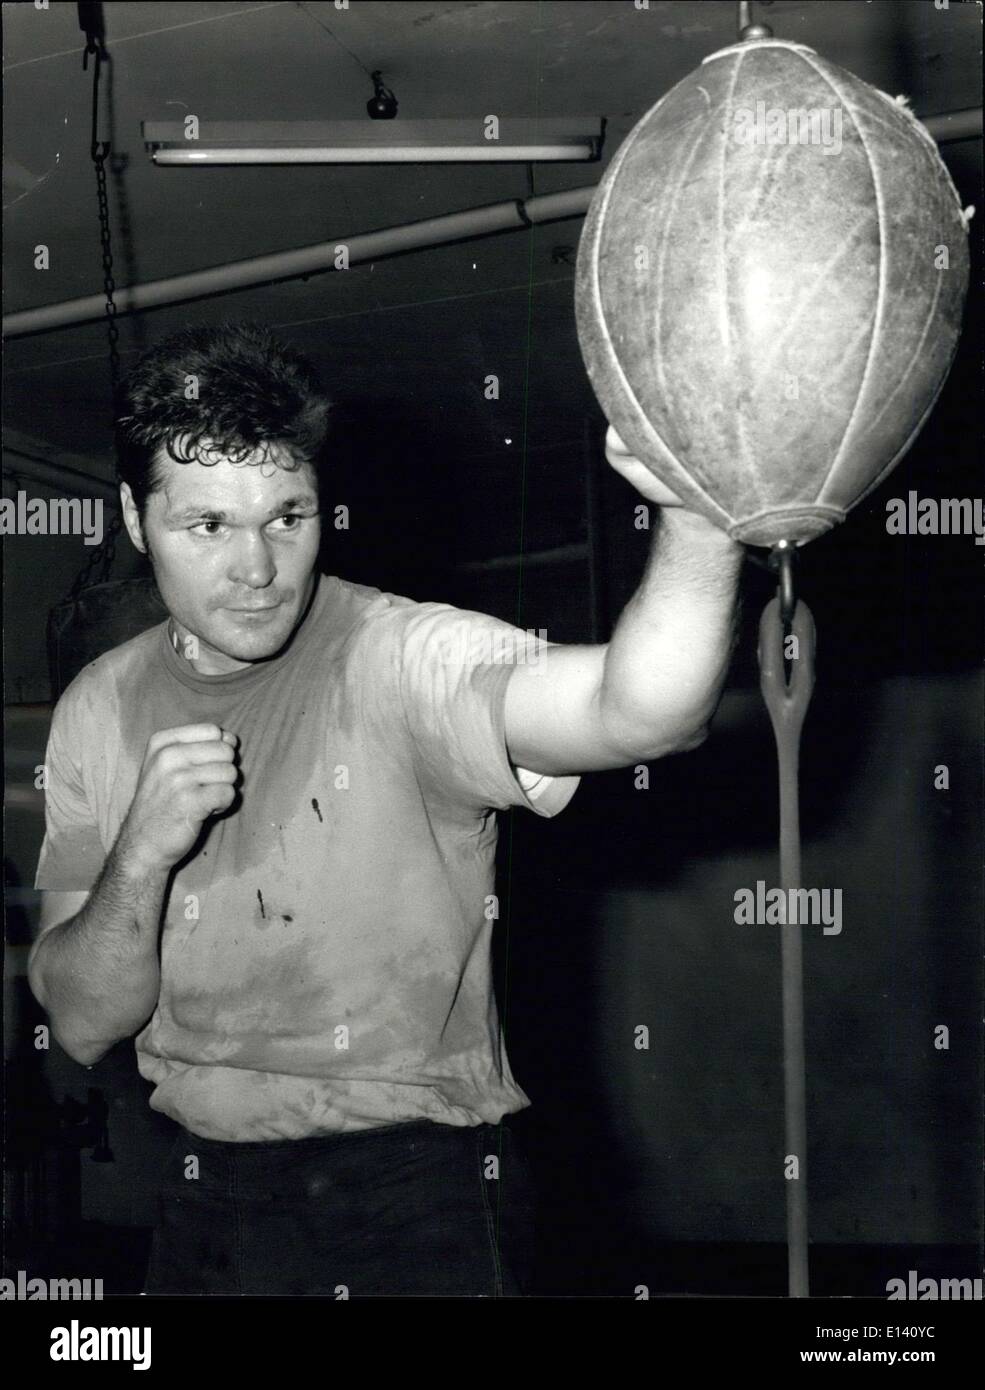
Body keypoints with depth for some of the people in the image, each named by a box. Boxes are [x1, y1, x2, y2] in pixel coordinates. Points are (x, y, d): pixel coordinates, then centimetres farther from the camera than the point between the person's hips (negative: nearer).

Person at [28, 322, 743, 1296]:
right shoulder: (100, 712, 0)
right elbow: (84, 1024, -2)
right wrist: (143, 855, -20)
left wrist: (698, 513, -55)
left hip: (419, 1205, -4)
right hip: (203, 1205, 5)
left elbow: (644, 709, -37)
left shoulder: (407, 659, -17)